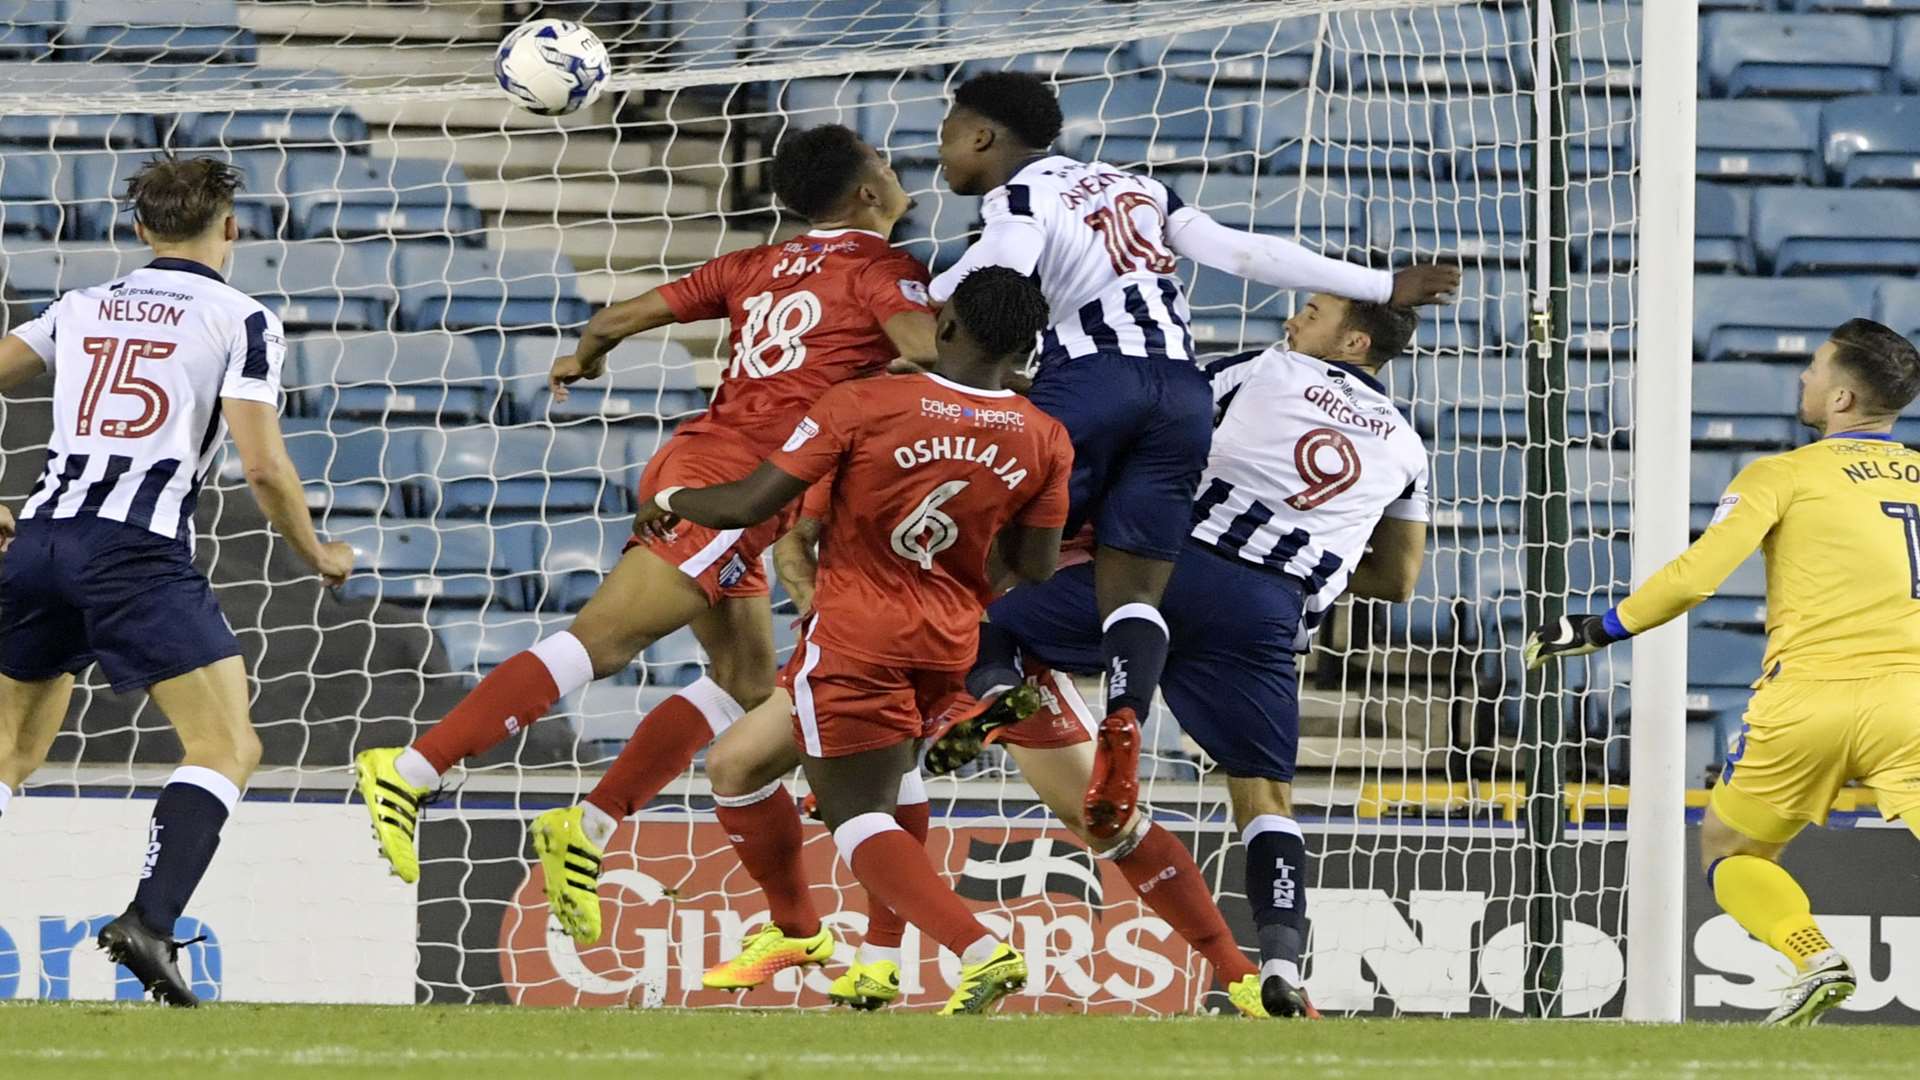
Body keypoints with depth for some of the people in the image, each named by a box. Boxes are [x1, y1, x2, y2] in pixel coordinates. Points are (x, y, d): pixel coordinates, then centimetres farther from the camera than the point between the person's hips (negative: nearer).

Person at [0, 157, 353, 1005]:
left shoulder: (82, 308, 19)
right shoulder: (241, 320, 4)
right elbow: (262, 466, -5)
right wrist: (316, 555, 12)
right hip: (136, 552, -5)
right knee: (227, 747, -3)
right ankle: (148, 922, -23)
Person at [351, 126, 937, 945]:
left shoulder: (759, 266, 19)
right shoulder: (883, 270, -1)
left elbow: (625, 315, 21)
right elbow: (936, 357, -21)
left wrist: (582, 358, 40)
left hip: (696, 463, 9)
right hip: (734, 483, -9)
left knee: (745, 684, 14)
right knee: (601, 641, -15)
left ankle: (585, 830, 8)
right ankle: (411, 771, -23)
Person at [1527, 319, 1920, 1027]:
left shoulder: (1784, 474, 4)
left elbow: (1699, 572, -6)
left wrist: (1599, 631, 2)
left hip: (1807, 698, -2)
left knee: (1727, 849, 16)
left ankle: (1814, 959, -9)